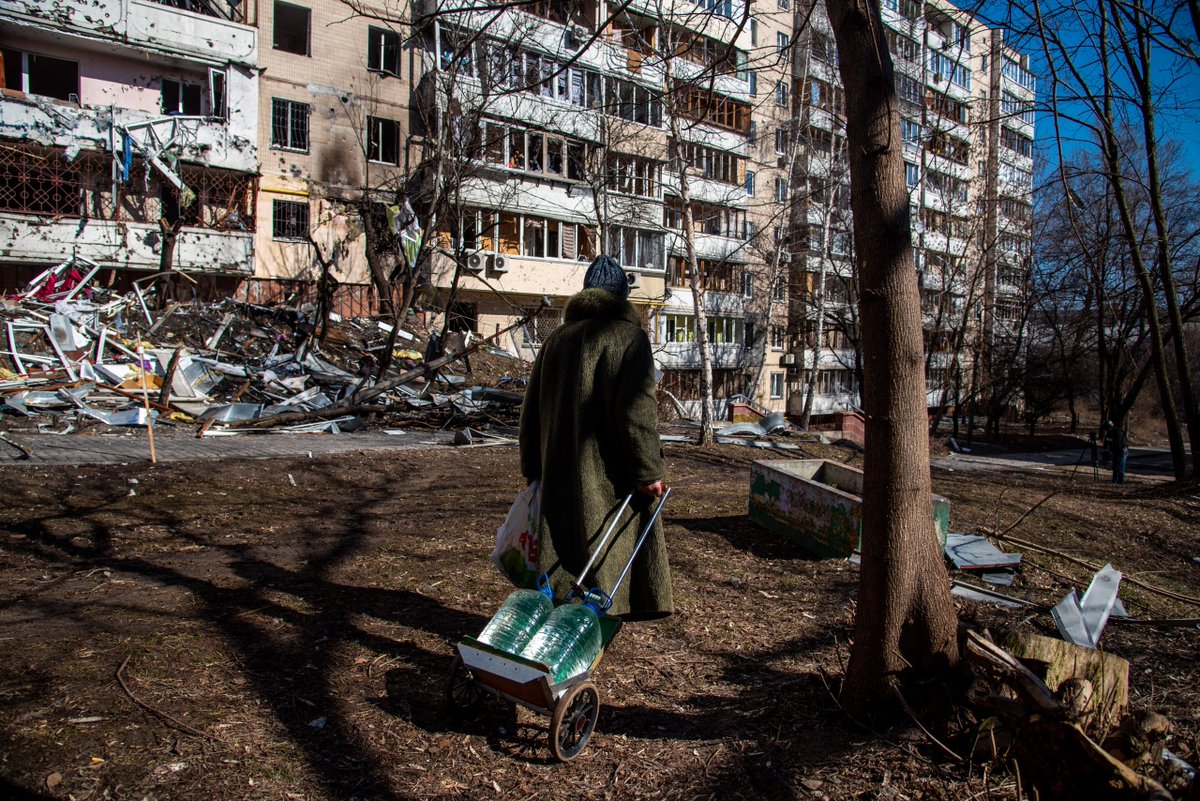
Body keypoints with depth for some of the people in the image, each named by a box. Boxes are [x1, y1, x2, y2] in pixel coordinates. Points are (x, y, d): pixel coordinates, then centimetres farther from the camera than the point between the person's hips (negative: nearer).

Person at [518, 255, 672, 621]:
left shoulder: (557, 338, 13)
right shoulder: (628, 336, -7)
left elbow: (532, 408, 15)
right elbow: (636, 411, -18)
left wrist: (533, 468, 21)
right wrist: (649, 470, -14)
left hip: (559, 473, 6)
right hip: (608, 476, -6)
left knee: (564, 545, 14)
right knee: (606, 549, 2)